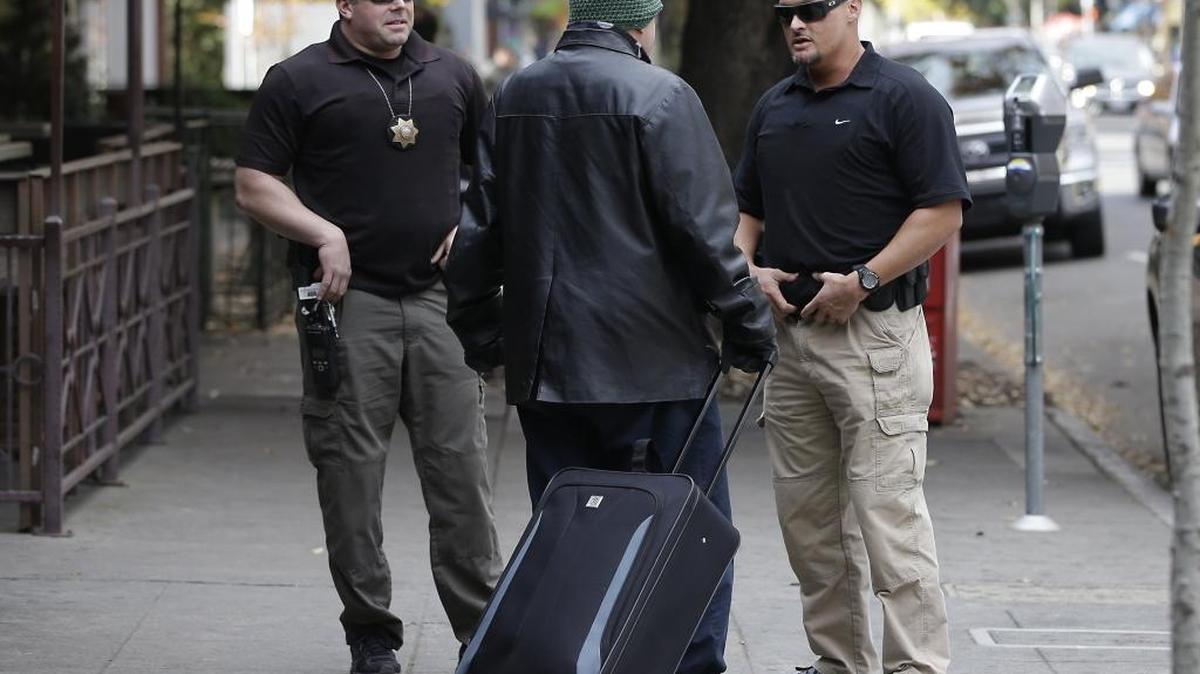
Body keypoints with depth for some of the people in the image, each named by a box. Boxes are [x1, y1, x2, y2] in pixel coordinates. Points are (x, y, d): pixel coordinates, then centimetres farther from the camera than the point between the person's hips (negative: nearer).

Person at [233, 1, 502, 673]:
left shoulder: (452, 76, 13)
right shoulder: (301, 81, 2)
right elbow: (254, 186, 1)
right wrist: (325, 234, -12)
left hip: (439, 294, 3)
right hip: (349, 298, -2)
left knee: (461, 465, 0)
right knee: (351, 469, 0)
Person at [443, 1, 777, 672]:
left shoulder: (513, 97, 11)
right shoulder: (659, 97, -8)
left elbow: (478, 232, 14)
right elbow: (703, 231, -12)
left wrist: (481, 336, 22)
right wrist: (751, 326, -3)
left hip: (544, 365, 6)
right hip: (653, 362, -6)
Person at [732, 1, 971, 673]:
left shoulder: (905, 98, -6)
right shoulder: (774, 107, 16)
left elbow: (944, 211, -11)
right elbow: (747, 210, 23)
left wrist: (863, 280, -17)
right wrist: (749, 270, 2)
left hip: (875, 334, -7)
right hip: (790, 330, 8)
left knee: (888, 510, -11)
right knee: (806, 512, 10)